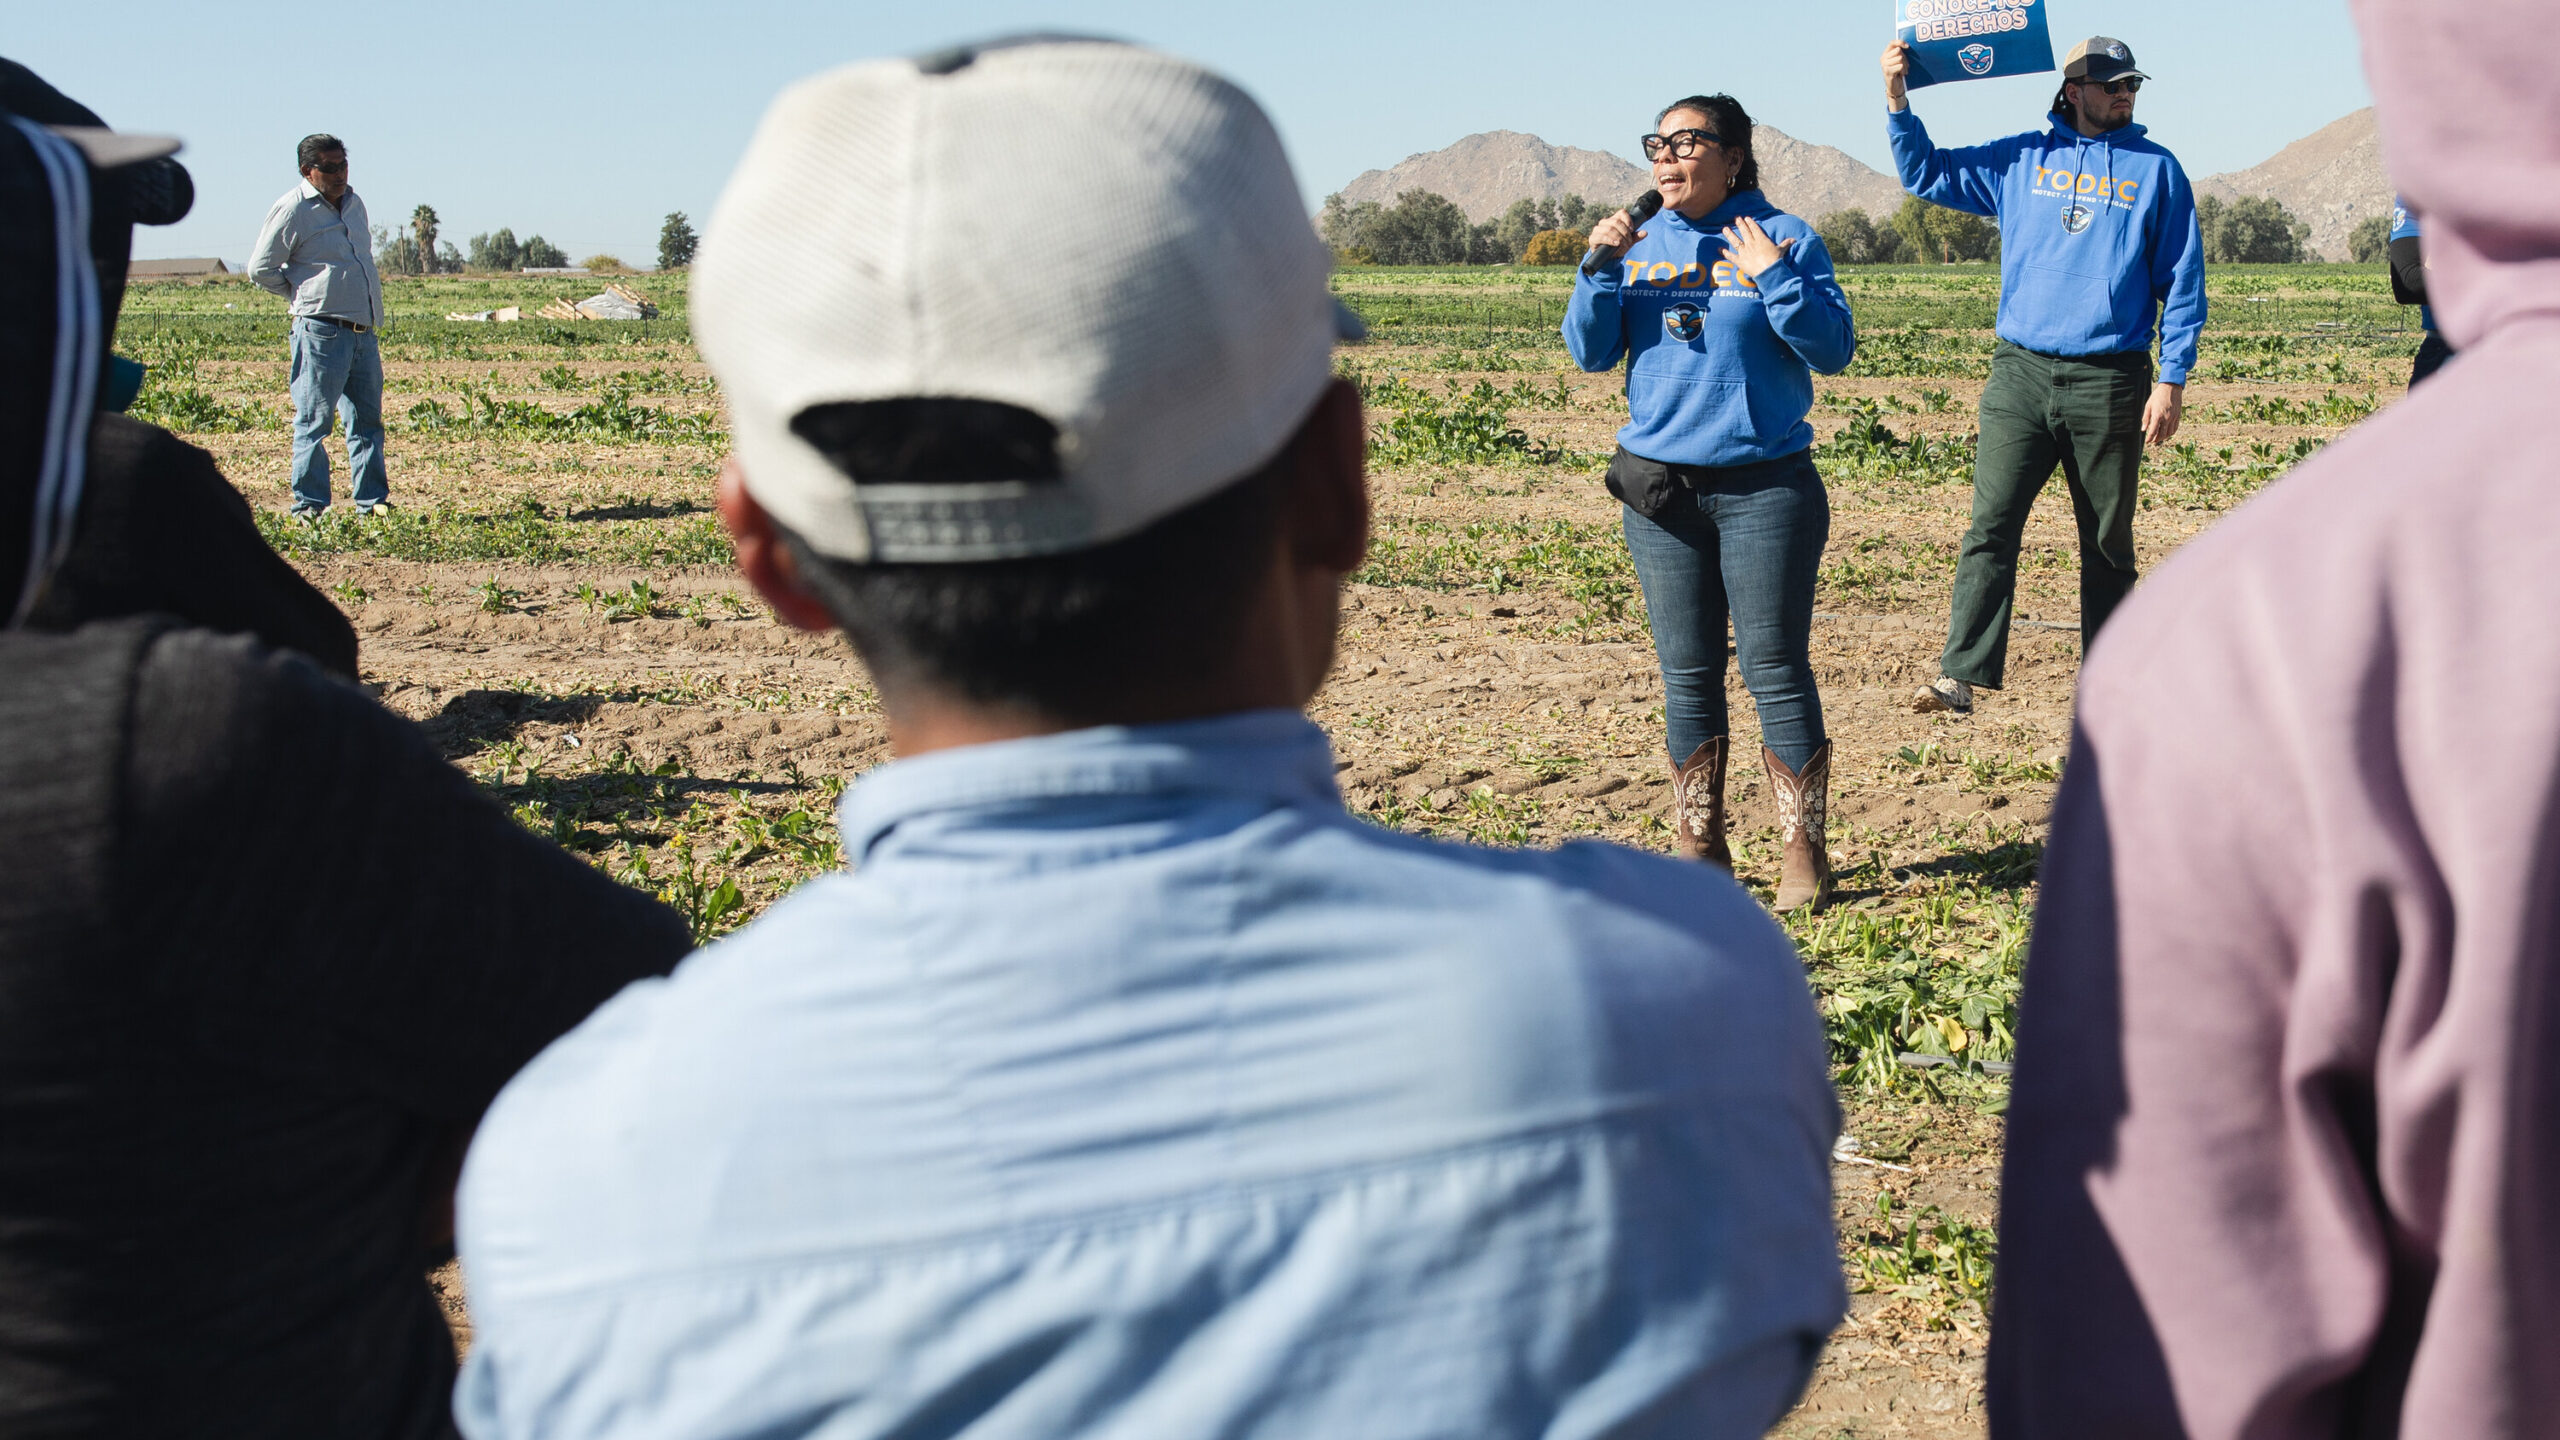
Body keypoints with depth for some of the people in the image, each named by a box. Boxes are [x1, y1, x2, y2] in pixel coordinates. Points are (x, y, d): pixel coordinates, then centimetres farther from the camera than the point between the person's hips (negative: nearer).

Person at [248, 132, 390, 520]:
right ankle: (309, 503, 0)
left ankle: (372, 501, 13)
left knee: (367, 419, 8)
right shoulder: (292, 210, -6)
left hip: (365, 331, 7)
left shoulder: (354, 203, 16)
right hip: (322, 331, -7)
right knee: (314, 419, -4)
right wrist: (304, 295, 4)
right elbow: (261, 269, -4)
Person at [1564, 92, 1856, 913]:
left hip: (1765, 485, -4)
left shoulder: (1782, 237, -2)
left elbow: (1834, 351, -8)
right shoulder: (1639, 243, 9)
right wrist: (1601, 267, -7)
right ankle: (1698, 847, 18)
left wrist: (1773, 277, -18)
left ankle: (1803, 852, 5)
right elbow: (1590, 353, 7)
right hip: (1659, 488, 4)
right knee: (1686, 674, 9)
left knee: (1775, 668, -3)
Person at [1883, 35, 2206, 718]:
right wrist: (1896, 96, 1)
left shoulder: (2156, 169, 7)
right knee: (1991, 526, -11)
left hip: (2110, 380, 0)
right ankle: (1960, 675, -14)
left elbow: (2182, 282, 7)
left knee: (2108, 543, 7)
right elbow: (1924, 171, 17)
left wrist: (2172, 380, -1)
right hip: (2021, 373, 1)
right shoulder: (2019, 160, 10)